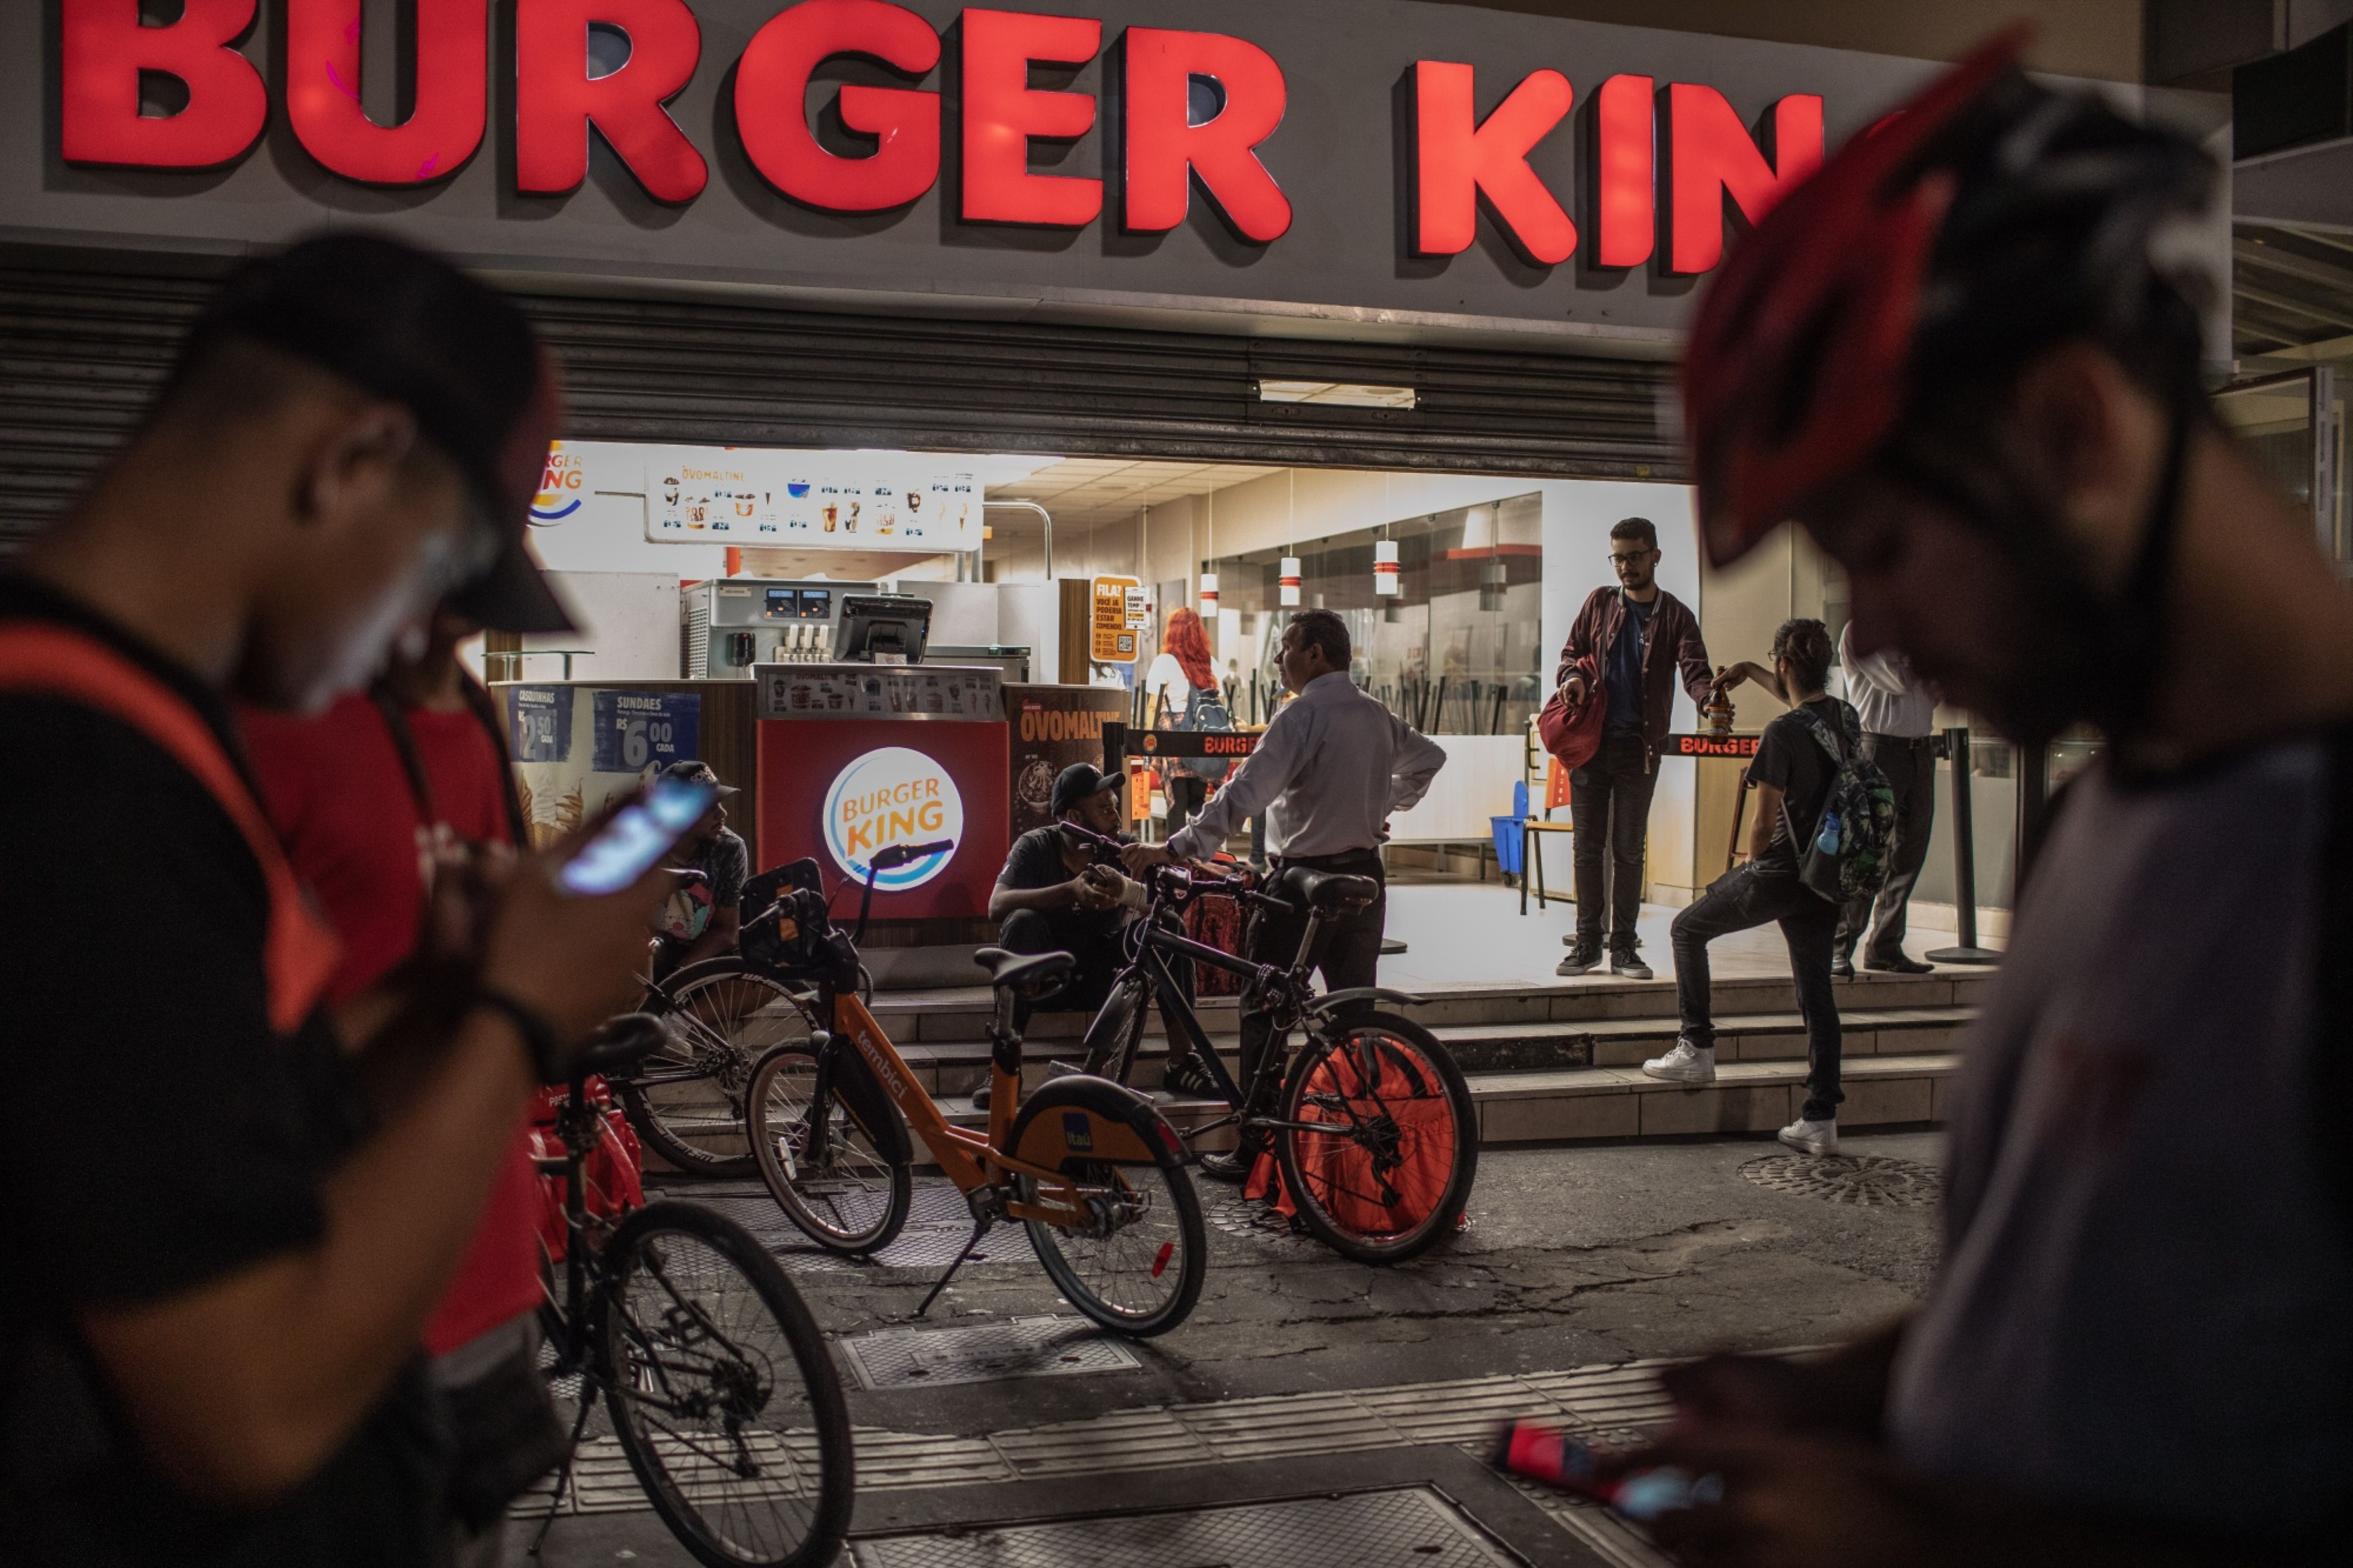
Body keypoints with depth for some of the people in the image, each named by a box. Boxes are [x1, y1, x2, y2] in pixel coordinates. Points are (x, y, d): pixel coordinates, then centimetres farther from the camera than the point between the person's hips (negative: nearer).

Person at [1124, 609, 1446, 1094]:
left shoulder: (1304, 714, -15)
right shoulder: (1377, 715, 9)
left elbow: (1246, 791, -25)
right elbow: (1430, 758, 28)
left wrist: (1177, 849, -28)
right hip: (1365, 876, 8)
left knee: (1263, 1009, -2)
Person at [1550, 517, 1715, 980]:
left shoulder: (1675, 616, 1)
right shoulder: (1600, 603, 7)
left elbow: (1695, 670, -11)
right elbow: (1571, 652, 13)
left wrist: (1708, 696, -34)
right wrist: (1572, 676, -10)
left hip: (1639, 748, -2)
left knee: (1629, 850, 4)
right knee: (1587, 846, 5)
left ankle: (1623, 946, 10)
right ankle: (1587, 941, 13)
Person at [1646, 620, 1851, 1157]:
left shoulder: (1783, 733, -19)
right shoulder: (1846, 717, 3)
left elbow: (1764, 823, -16)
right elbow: (1809, 702, 30)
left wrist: (1751, 864, 4)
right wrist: (1751, 672, 37)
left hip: (1780, 873, -7)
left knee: (1689, 927, 15)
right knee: (1817, 992, 11)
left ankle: (1697, 1049, 14)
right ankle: (1821, 1119, 11)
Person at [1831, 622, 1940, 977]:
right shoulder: (1860, 631, -4)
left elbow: (1932, 693, 12)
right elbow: (1900, 681, -14)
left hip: (1921, 747, 7)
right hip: (1880, 747, -7)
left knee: (1909, 852, 7)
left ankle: (1885, 947, 15)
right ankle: (1838, 950, -6)